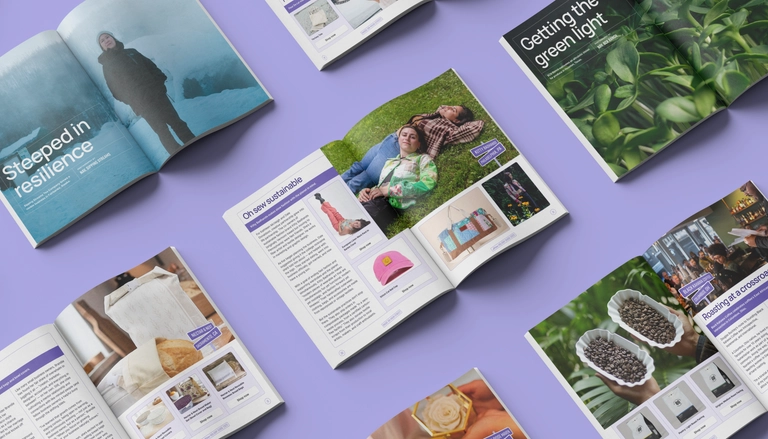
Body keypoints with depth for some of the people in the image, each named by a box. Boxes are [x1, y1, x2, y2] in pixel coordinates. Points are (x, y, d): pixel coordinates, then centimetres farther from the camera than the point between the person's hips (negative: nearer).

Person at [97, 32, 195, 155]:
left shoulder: (132, 52, 18)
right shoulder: (107, 65, 7)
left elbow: (150, 66, 18)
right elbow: (115, 89, 2)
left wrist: (160, 82, 3)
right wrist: (131, 101, -9)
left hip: (155, 91, 4)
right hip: (141, 102, -4)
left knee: (176, 121, 2)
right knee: (162, 130, -8)